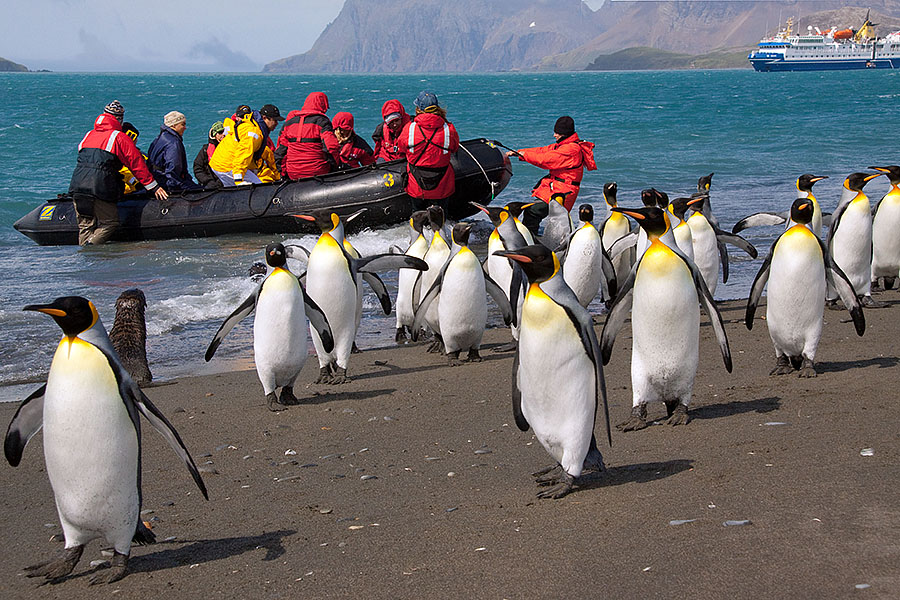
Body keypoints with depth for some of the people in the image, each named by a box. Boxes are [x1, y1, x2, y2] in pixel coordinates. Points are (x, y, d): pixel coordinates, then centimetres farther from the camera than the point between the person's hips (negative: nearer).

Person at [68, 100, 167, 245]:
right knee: (110, 222, 3)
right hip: (99, 188, -6)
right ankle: (91, 245, -16)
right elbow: (136, 163, 0)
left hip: (77, 185, 6)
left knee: (85, 225, 13)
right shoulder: (119, 138, 2)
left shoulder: (88, 135, 22)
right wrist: (153, 186, 5)